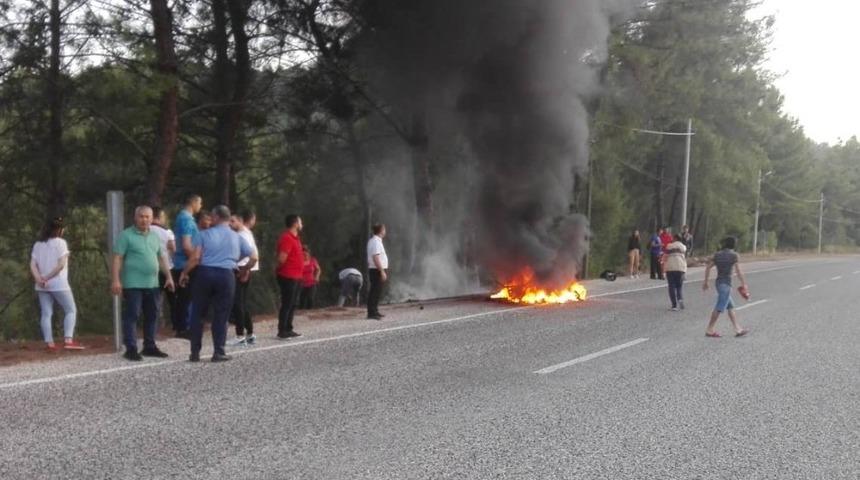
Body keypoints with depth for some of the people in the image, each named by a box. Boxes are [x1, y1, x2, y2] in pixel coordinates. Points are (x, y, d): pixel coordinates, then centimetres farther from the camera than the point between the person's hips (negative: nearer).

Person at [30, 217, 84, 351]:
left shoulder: (38, 244, 12)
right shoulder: (60, 242, -6)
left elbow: (32, 265, 1)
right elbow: (61, 264, -16)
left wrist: (39, 279, -10)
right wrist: (48, 277, -10)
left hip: (42, 286, 5)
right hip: (59, 284, -5)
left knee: (46, 314, 6)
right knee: (71, 310, 4)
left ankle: (49, 343, 2)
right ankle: (68, 340, -9)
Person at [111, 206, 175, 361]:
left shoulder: (155, 237, 15)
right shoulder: (126, 235, -4)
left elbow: (161, 259, 21)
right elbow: (117, 259, -9)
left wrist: (169, 276, 13)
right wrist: (116, 280, -17)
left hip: (152, 284, 7)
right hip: (133, 284, -6)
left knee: (152, 316, 11)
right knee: (131, 316, -4)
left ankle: (149, 346, 21)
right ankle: (131, 349, 0)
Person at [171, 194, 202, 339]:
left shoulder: (182, 217, 16)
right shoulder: (186, 219, -16)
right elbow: (186, 245, -22)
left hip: (179, 265, 10)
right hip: (186, 265, -10)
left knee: (181, 297, 13)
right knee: (187, 297, -6)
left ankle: (179, 327, 18)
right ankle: (184, 328, -3)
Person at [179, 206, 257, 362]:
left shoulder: (205, 234, 2)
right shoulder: (237, 237, 12)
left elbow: (196, 257, -7)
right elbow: (254, 257, 11)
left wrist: (184, 272, 3)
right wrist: (244, 270, 26)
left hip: (204, 273, -1)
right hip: (226, 276, 1)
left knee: (198, 313, 8)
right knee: (221, 315, 7)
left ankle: (195, 353, 10)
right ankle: (219, 352, 4)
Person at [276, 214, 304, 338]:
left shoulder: (294, 238, 15)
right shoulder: (287, 238, -17)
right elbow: (281, 258, -23)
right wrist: (287, 268, -4)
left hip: (296, 277, 10)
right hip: (288, 277, -10)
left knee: (293, 304, 13)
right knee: (287, 304, -7)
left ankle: (288, 329, 19)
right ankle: (282, 331, -5)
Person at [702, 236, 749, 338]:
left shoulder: (717, 255, 9)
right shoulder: (734, 255, -8)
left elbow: (708, 267, 9)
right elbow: (738, 271, -13)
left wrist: (705, 281, 16)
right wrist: (744, 284, -6)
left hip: (718, 282, 7)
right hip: (726, 283, -7)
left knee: (730, 307, 15)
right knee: (719, 308, -4)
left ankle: (738, 329, 18)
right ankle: (709, 330, -3)